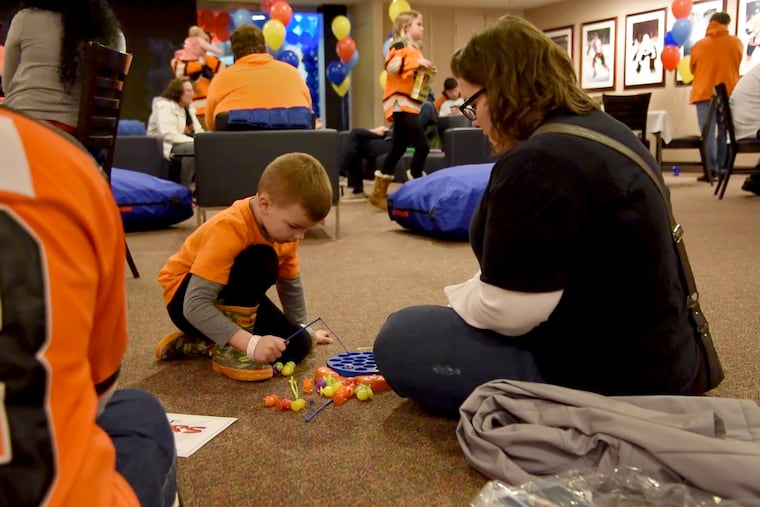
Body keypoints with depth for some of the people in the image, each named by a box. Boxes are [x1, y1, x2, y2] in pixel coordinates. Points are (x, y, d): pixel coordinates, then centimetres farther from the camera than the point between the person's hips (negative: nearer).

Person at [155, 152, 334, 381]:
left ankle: (201, 343, 4)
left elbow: (291, 283, 6)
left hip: (235, 298, 8)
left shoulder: (284, 227, -10)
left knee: (297, 346, -7)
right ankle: (228, 350, -20)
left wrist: (301, 331, 11)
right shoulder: (229, 230, -34)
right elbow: (195, 305, -38)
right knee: (261, 260, -33)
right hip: (186, 300, -8)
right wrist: (251, 343, -44)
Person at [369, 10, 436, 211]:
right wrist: (417, 61, -25)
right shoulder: (400, 46, -7)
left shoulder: (414, 49, 21)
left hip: (409, 104, 10)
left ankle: (379, 193, 16)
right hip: (401, 103, -10)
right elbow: (391, 67, -24)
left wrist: (425, 69, 12)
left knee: (398, 149, 10)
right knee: (422, 145, -16)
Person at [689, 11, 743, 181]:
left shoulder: (699, 45, 1)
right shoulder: (736, 43, 5)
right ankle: (723, 169, 8)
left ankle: (712, 169, -11)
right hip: (729, 93, 2)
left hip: (705, 93, -2)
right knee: (725, 132, 8)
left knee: (708, 132, -5)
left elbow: (693, 69, 14)